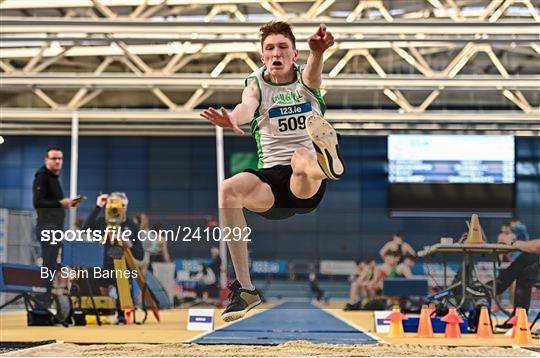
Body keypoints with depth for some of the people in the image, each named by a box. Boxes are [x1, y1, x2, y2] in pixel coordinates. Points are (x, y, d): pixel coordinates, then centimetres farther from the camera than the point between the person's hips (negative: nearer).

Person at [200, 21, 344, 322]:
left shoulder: (305, 79, 9)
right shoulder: (256, 85, 9)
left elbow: (313, 71, -18)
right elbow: (247, 106, -16)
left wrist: (318, 52, -44)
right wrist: (232, 119, -43)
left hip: (309, 184, -1)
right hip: (271, 179, 1)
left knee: (302, 156, -36)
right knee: (228, 190, -29)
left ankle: (327, 162, -76)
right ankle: (245, 288, -26)